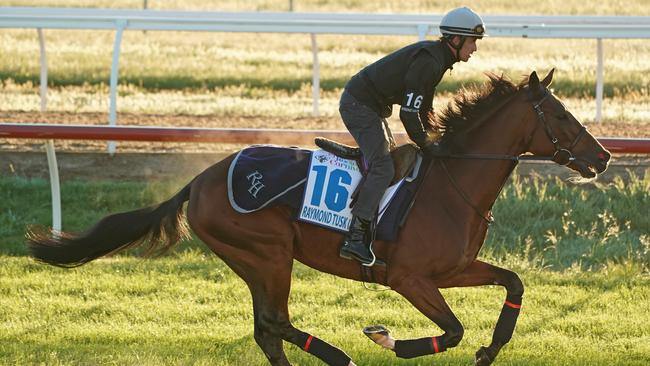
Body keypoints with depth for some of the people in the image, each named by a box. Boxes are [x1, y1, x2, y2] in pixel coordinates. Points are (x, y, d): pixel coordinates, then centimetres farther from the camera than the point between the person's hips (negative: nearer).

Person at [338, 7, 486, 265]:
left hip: (370, 106, 11)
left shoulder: (437, 57, 9)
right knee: (383, 168, -20)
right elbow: (408, 113, -24)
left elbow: (423, 108, 19)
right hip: (360, 105, -11)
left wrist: (428, 143, 13)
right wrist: (428, 146, -14)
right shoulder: (428, 62, -23)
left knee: (393, 159, 21)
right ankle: (355, 238, -29)